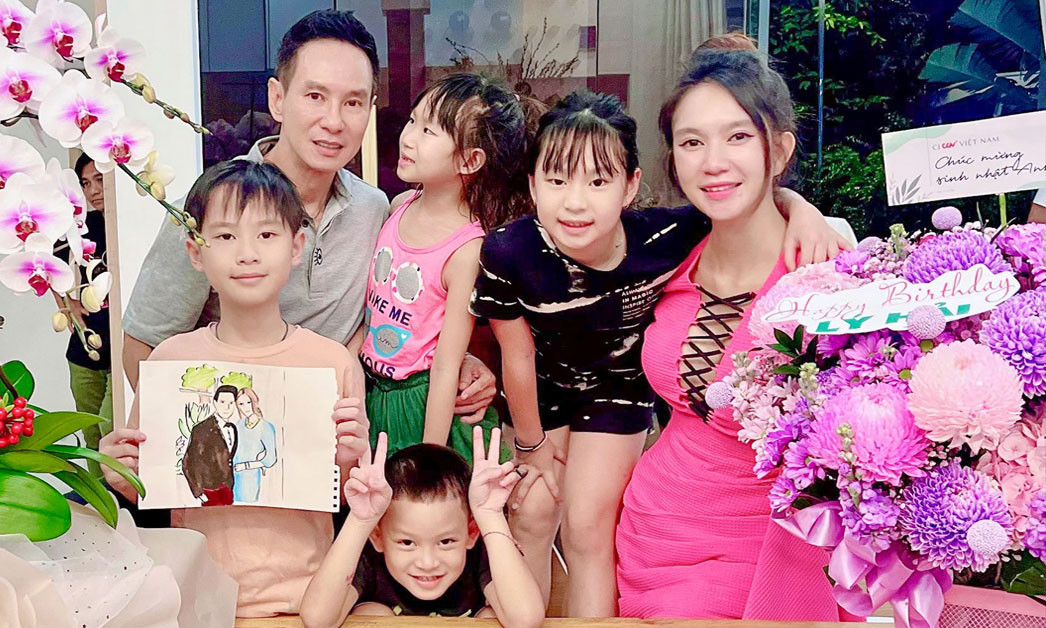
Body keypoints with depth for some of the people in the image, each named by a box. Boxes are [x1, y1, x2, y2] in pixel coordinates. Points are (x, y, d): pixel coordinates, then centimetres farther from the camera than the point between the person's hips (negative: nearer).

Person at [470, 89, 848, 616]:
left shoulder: (663, 239, -34)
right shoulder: (508, 253, -34)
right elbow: (518, 356, -18)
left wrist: (801, 210, -39)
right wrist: (532, 443, -3)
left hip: (619, 383, 0)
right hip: (540, 388, 1)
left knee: (588, 525, 0)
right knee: (532, 514, 8)